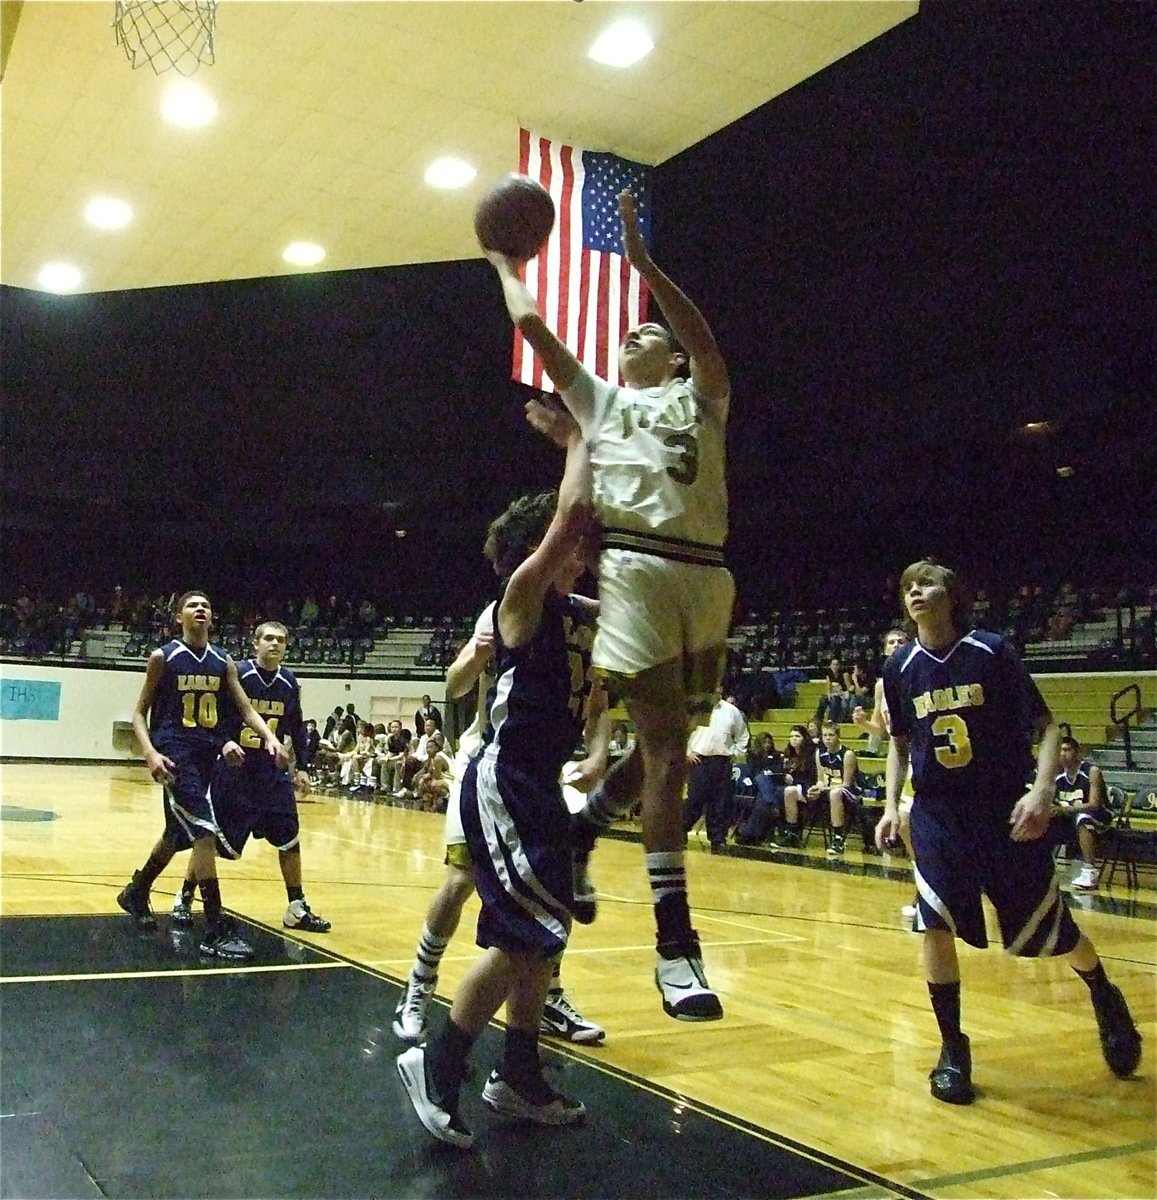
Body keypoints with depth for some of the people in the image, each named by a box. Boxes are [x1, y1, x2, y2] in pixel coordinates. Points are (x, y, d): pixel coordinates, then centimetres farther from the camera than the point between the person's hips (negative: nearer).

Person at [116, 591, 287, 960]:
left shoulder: (223, 661, 8)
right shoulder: (163, 657, -4)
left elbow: (246, 709, 6)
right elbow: (140, 712, -2)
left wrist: (269, 737, -13)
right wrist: (151, 753, -18)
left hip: (207, 753, 6)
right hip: (175, 752, -6)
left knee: (178, 834, 20)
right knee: (204, 831, -19)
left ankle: (136, 892, 45)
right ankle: (216, 930, -16)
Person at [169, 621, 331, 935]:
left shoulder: (289, 682, 4)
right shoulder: (237, 673, -11)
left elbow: (296, 727, 13)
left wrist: (301, 768, 10)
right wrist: (225, 743, -30)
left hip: (273, 772, 5)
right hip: (234, 769, -4)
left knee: (290, 838, 2)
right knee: (211, 838, 2)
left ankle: (296, 909, 13)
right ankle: (184, 897, 22)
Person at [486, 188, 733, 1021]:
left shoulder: (701, 399, 21)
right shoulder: (600, 399, 23)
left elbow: (708, 343, 0)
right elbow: (532, 325, 22)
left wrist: (643, 263, -4)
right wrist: (506, 266, 35)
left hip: (707, 574, 3)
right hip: (635, 568, -2)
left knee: (670, 740, 6)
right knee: (664, 744, -10)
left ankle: (579, 834, 29)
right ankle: (675, 941, -9)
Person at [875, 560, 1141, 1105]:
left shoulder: (992, 652, -11)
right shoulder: (900, 668, -1)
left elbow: (1046, 726, -8)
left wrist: (1042, 790, -21)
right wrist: (891, 804, 2)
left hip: (1006, 811, -2)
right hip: (938, 813, 2)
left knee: (1049, 927, 9)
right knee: (937, 926, -11)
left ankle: (1106, 1002, 40)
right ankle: (953, 1049, 5)